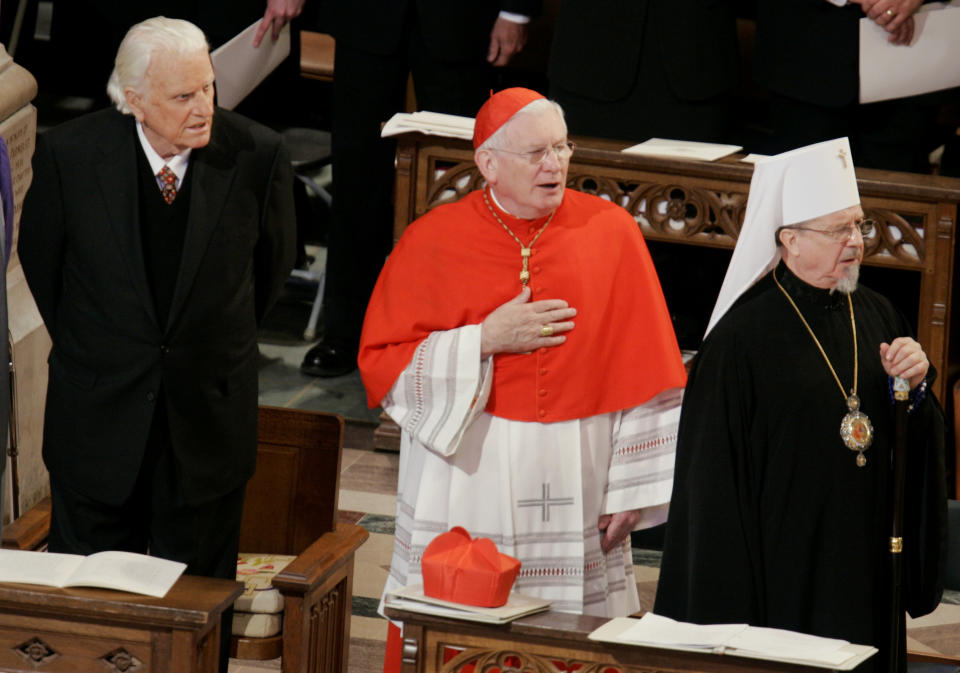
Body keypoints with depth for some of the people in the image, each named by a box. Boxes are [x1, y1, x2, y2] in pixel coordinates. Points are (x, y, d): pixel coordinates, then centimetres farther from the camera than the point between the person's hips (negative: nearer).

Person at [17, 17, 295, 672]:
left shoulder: (257, 156, -14)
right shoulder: (70, 153, -15)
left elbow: (273, 264, 6)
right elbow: (40, 259, 4)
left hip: (209, 418, 0)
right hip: (98, 417, 0)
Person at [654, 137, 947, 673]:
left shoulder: (876, 316, 5)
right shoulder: (745, 333, -12)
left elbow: (914, 446, 12)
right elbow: (715, 473, -11)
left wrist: (915, 385, -9)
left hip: (866, 566, 5)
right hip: (782, 564, -5)